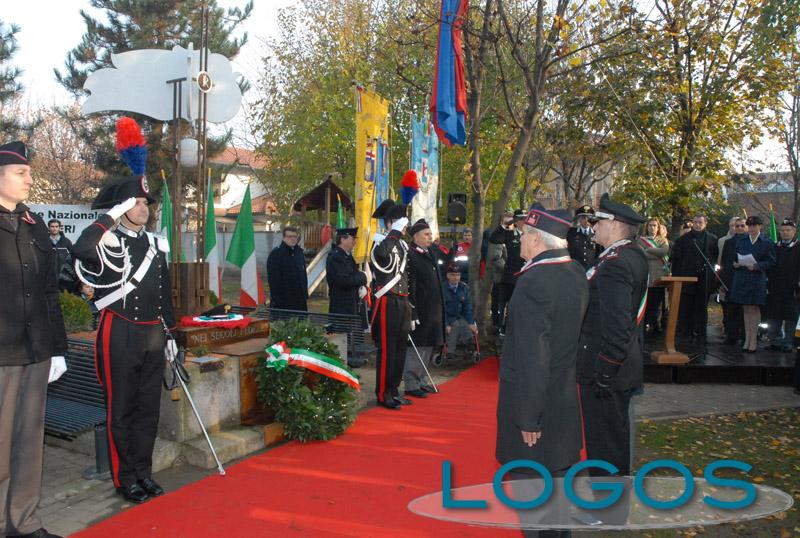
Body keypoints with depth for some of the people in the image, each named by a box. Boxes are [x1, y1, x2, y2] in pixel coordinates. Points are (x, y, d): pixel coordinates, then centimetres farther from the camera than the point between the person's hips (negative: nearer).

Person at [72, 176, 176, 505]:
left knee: (149, 407, 12)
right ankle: (125, 479, 18)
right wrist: (111, 215, -23)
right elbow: (81, 250, -32)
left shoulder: (156, 243, 13)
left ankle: (143, 472, 26)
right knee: (121, 410, 5)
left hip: (153, 335, 6)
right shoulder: (109, 241, -6)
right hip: (120, 335, -6)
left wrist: (170, 332, 16)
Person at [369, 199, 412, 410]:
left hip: (403, 303, 8)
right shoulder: (381, 242, -10)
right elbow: (382, 252, -38)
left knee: (400, 349, 13)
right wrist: (396, 232, -25)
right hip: (388, 303, -8)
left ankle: (394, 390, 24)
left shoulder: (403, 245, 16)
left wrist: (410, 307, 20)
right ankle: (383, 394, 7)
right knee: (387, 350, -2)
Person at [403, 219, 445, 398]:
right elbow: (410, 287, -20)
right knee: (416, 349, 0)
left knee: (428, 347, 16)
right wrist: (412, 315, -23)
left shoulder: (429, 254, 14)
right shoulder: (410, 256, -16)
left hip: (433, 312, 9)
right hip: (420, 312, -9)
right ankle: (411, 385, 10)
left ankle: (422, 381, 28)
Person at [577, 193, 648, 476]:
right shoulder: (634, 255, 10)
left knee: (604, 436, 3)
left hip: (605, 366, -10)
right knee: (616, 430, 23)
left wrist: (604, 373, -22)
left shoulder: (614, 264, -22)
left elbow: (616, 325, -27)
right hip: (623, 364, 10)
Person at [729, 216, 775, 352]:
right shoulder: (740, 241, 11)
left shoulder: (767, 243, 1)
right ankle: (747, 339, 12)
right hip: (742, 279, 3)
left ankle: (753, 340, 5)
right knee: (746, 309, 7)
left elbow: (771, 262, -2)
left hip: (757, 279, -3)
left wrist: (757, 266, -17)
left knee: (754, 309, -1)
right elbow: (734, 257, 15)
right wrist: (735, 264, -6)